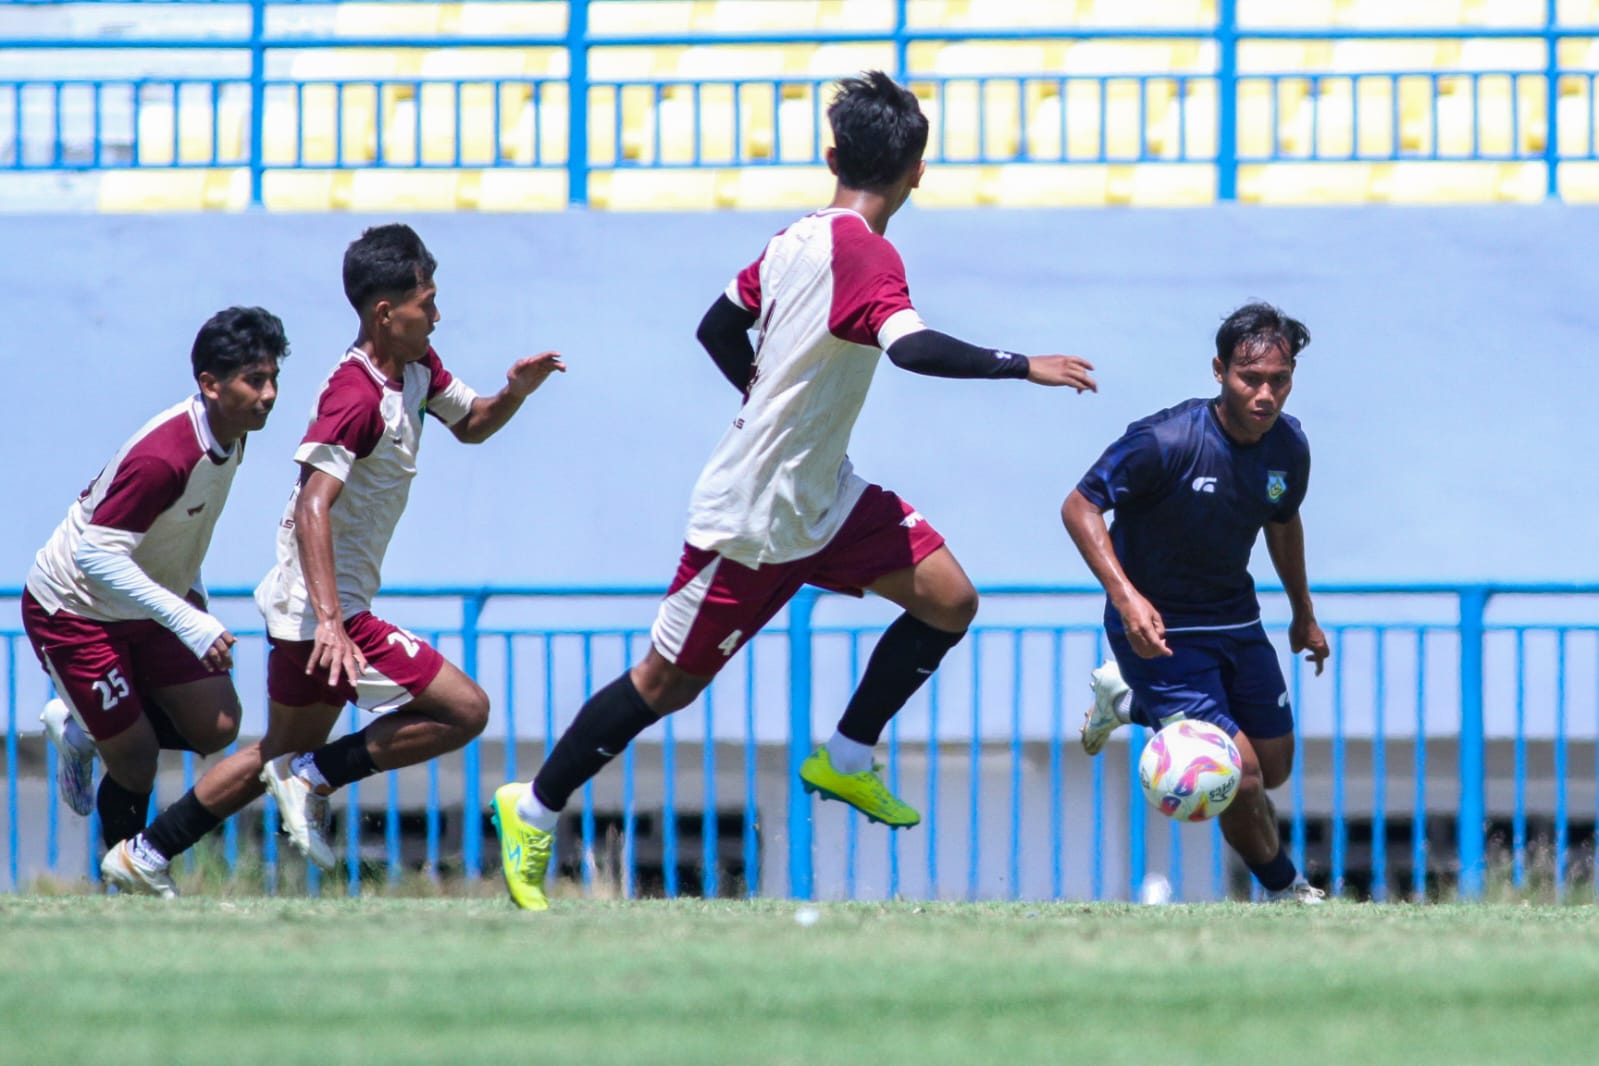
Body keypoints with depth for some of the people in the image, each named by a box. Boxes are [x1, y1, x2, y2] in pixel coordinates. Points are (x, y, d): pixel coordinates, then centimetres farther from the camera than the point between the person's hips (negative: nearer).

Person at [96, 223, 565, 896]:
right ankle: (316, 777, -4)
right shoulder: (356, 396, -22)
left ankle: (148, 854, 25)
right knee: (464, 710, -11)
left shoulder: (416, 366, 7)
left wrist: (514, 394, 3)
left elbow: (470, 425, 25)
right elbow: (312, 509, -30)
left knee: (284, 755, 21)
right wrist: (330, 621, -38)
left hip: (307, 610, 10)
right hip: (319, 610, -10)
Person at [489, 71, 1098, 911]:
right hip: (755, 520, -8)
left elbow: (718, 329, 14)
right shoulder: (866, 257, -24)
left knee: (948, 600, -3)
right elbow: (911, 347, -41)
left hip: (821, 496, 8)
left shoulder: (796, 240, 2)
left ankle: (846, 760, 9)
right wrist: (1022, 366, -35)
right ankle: (533, 811, 20)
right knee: (666, 685, 4)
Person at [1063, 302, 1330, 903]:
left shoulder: (1289, 446, -6)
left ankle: (1128, 701, 36)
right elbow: (1080, 507, -21)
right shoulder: (1165, 441, -26)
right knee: (1239, 774, -15)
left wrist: (1304, 615, 25)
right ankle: (1284, 891, 15)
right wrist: (1125, 596, -33)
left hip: (1236, 620, 7)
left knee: (1274, 769, 16)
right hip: (1159, 628, -7)